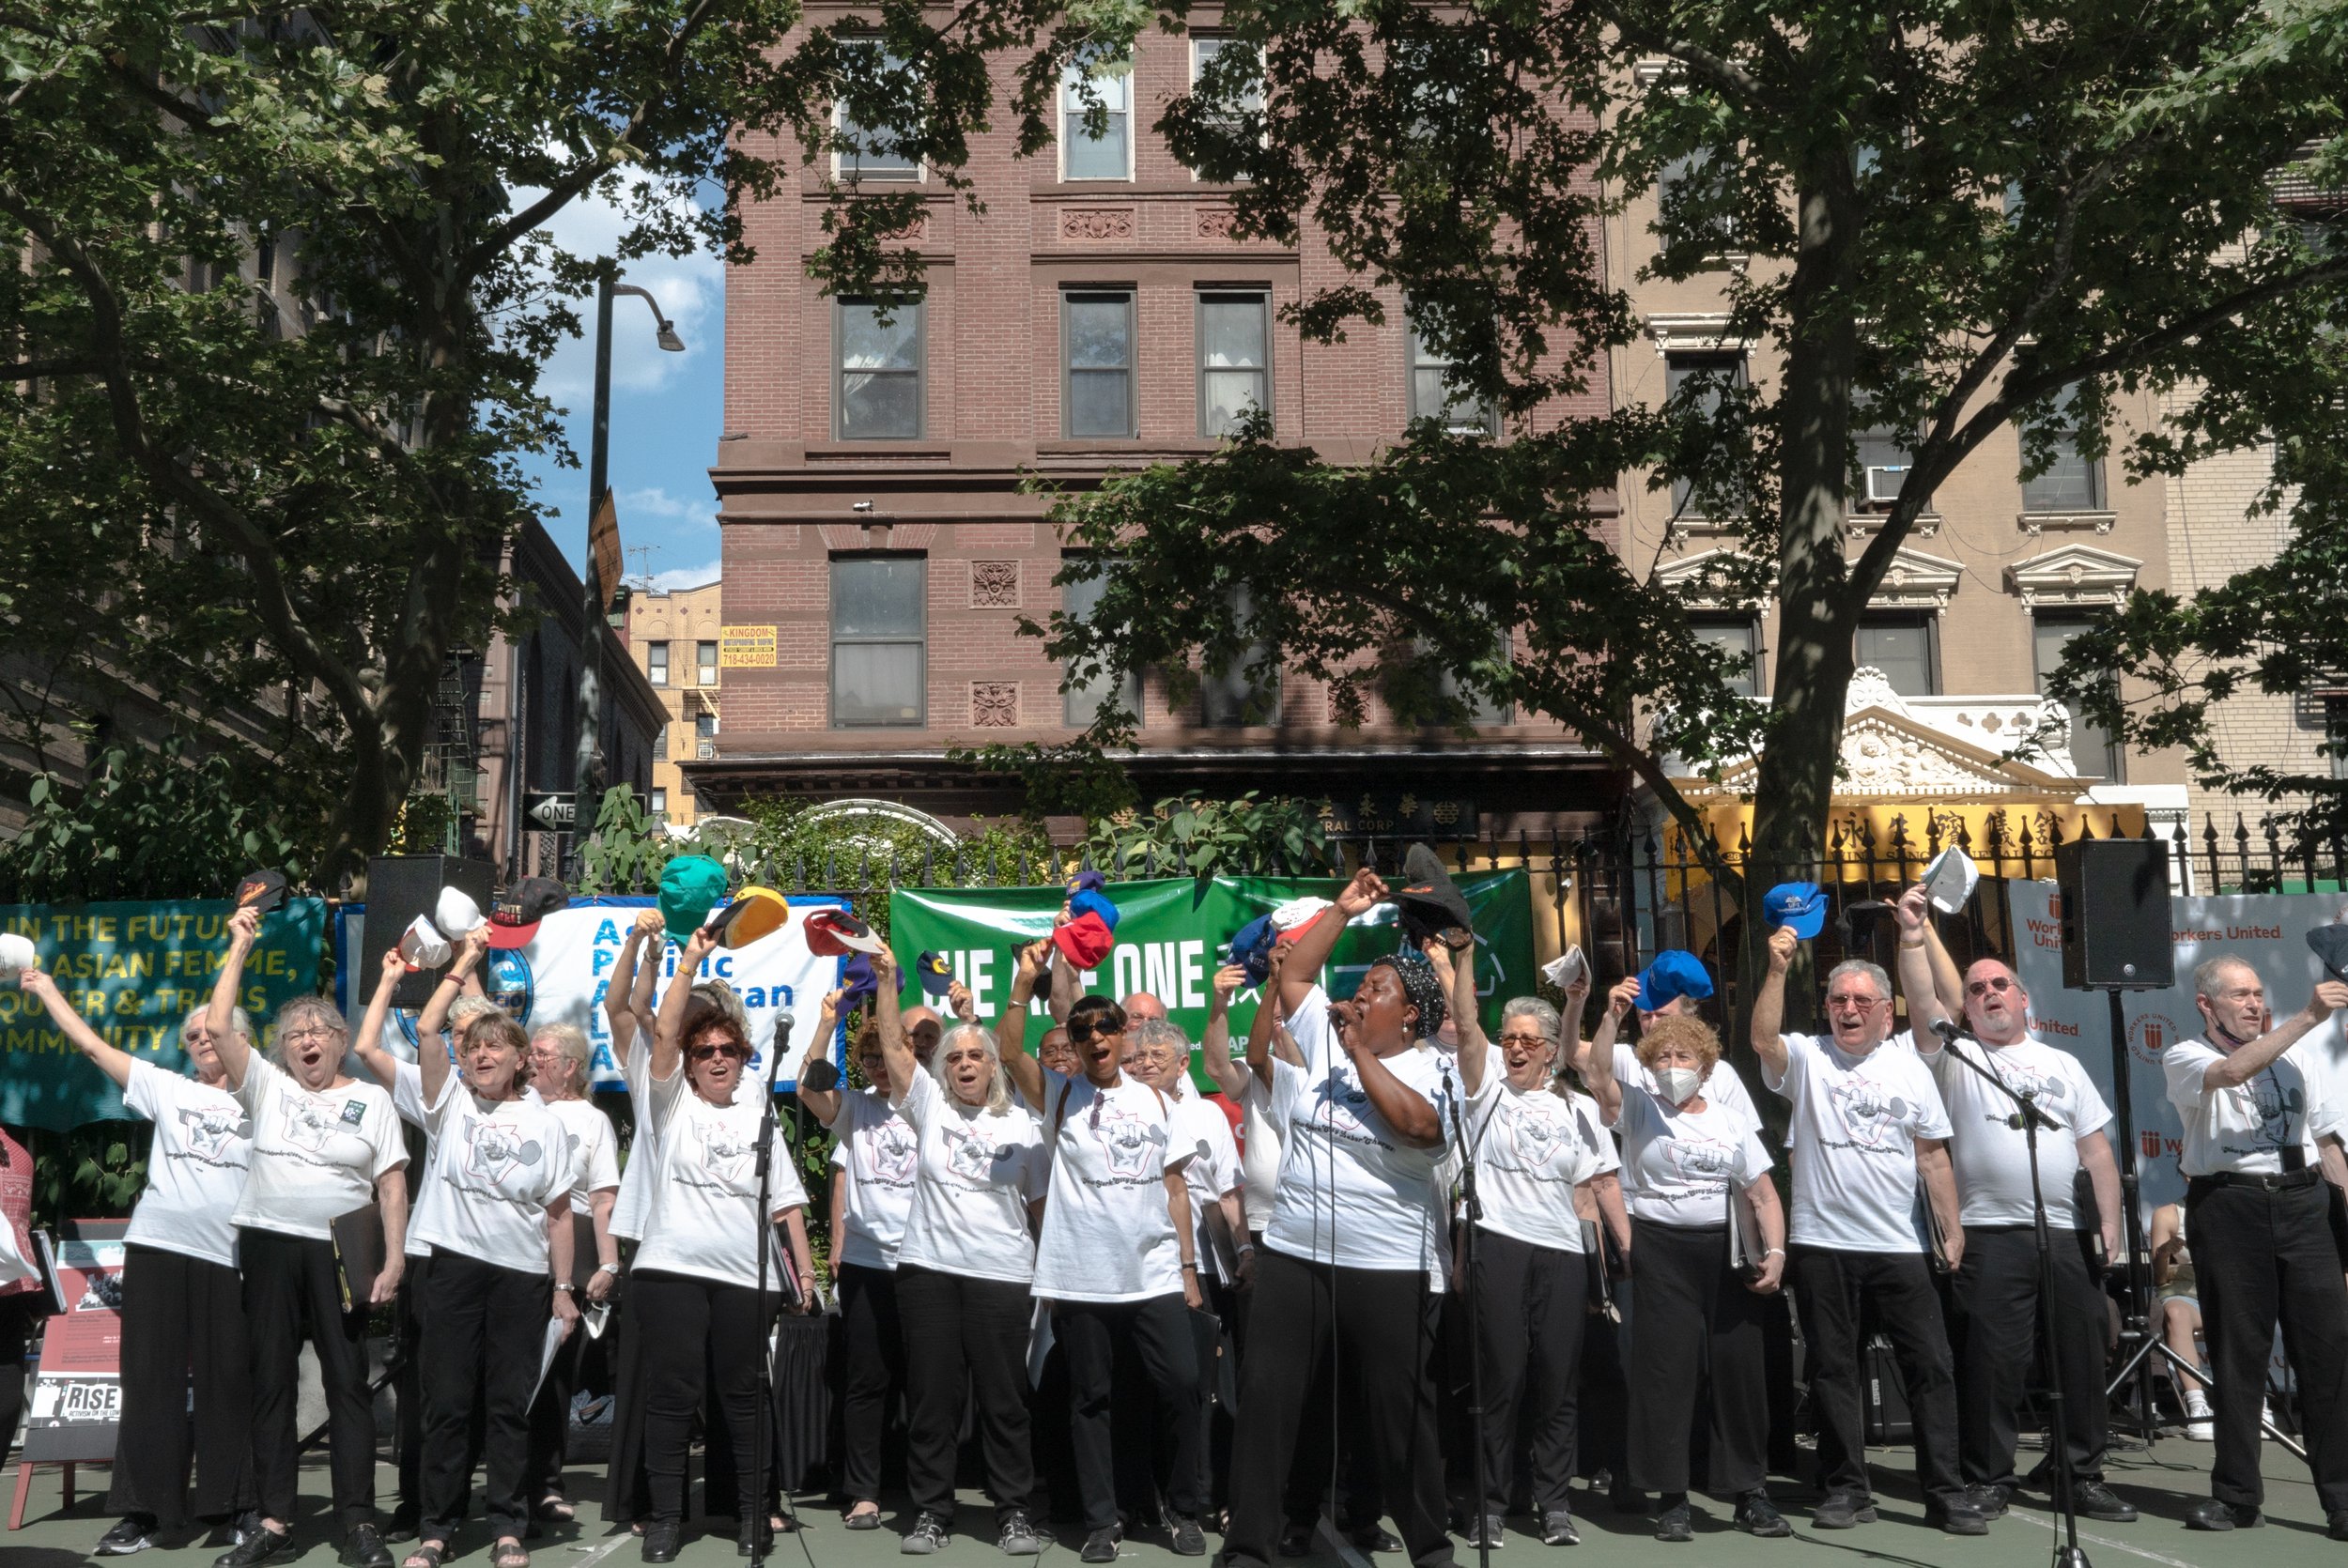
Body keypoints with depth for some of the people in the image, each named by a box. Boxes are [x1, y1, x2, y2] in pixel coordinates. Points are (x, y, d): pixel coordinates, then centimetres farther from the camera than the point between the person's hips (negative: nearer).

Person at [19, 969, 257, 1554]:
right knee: (152, 1378, 3)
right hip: (158, 1247, 2)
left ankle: (230, 1506, 11)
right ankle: (142, 1511, 10)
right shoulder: (168, 1089, 13)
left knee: (227, 1381, 2)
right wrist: (46, 987, 17)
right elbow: (91, 1044, 14)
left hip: (229, 1257, -2)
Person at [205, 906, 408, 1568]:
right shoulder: (266, 1086, 10)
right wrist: (239, 947, -3)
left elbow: (392, 1185, 3)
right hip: (268, 1246, 2)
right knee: (271, 1381, 6)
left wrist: (393, 1259, -6)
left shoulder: (372, 1100, 7)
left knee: (347, 1383, -1)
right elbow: (218, 1026, -3)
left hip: (338, 1252, -2)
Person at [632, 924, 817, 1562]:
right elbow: (664, 1033, -10)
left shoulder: (757, 1119, 13)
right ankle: (666, 1515, 11)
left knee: (743, 1393, 8)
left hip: (745, 1275, 2)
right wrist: (690, 961, -17)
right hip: (672, 1269, -2)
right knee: (672, 1392, 0)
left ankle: (754, 1509, 17)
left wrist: (803, 1268, 4)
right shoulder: (672, 1104, 5)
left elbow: (787, 1199, 11)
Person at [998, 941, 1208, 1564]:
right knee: (1089, 1399, 6)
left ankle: (1184, 1510, 17)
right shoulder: (1059, 1097, 5)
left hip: (1156, 1275, 1)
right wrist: (1025, 981, -20)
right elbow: (1008, 1051, -12)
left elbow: (1175, 1188, 11)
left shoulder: (1155, 1102, 10)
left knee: (1181, 1386, -1)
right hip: (1082, 1276, -1)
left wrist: (1189, 1266, 7)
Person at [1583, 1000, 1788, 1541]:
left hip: (1725, 1251, 2)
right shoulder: (1639, 1108, 4)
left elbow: (1764, 1195, 9)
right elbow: (1596, 1071, -14)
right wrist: (1610, 1015, -23)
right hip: (1659, 1251, -2)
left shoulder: (1731, 1121, 10)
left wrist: (1775, 1251, -3)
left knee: (1739, 1369, 5)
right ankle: (1673, 1500, 7)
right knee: (1667, 1373, -2)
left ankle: (1751, 1493, 18)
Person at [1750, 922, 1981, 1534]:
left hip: (1900, 1247, 1)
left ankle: (1945, 1493, 11)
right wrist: (1778, 970, -28)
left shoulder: (1909, 1066, 10)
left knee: (1931, 1367, 1)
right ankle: (1845, 1490, 17)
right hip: (1822, 1244, -1)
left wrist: (1953, 1231, 6)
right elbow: (1763, 1038, -20)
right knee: (1832, 1370, 6)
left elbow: (1933, 1157, 11)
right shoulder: (1806, 1057, 3)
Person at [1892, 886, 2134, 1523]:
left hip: (2068, 1237, 3)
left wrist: (2109, 1223, 4)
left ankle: (2083, 1477, 21)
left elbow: (2096, 1150, 13)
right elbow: (1924, 1004, -13)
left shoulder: (2063, 1064, 16)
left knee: (2082, 1358, 8)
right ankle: (1987, 1480, 10)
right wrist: (1915, 937, -26)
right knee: (1990, 1362, -1)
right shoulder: (1957, 1057, 6)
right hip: (1990, 1236, -3)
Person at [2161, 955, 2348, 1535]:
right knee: (2237, 1352, 1)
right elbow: (2233, 1072, -18)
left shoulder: (2293, 1061, 18)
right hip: (2228, 1202, -3)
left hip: (2301, 1202, 3)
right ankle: (2237, 1495, 9)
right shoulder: (2183, 1058, 4)